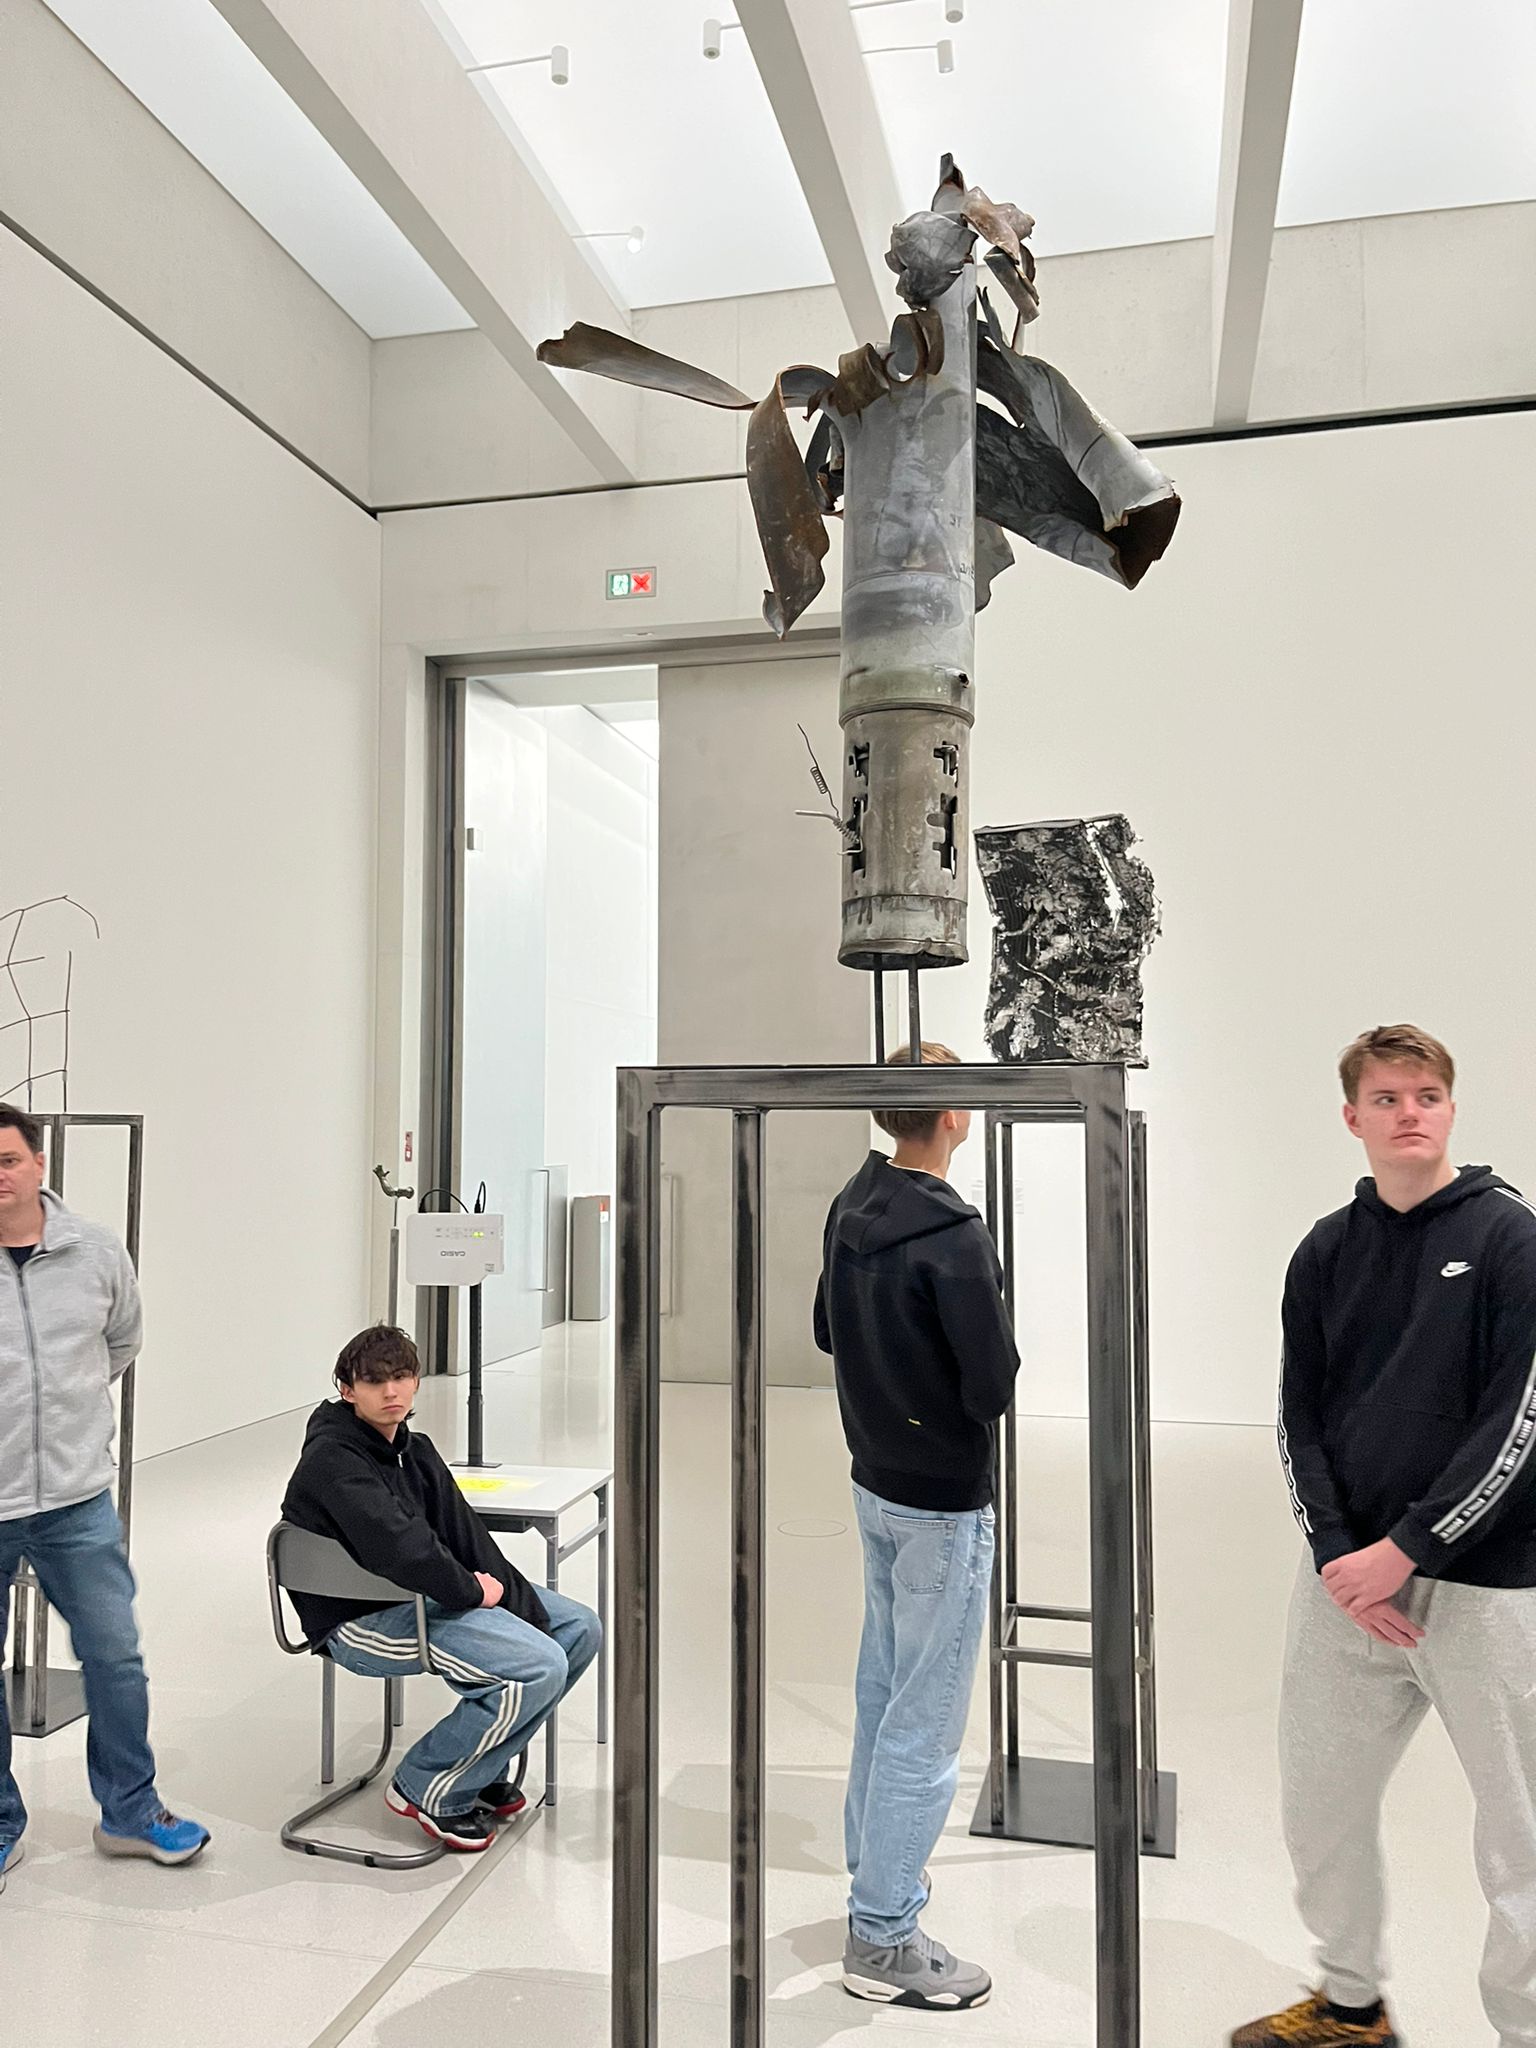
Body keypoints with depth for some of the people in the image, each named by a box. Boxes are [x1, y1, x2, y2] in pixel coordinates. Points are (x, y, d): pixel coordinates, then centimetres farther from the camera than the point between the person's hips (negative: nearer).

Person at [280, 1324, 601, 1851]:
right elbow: (399, 1547, -30)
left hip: (425, 1594, 10)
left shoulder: (415, 1450, 10)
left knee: (579, 1627, 7)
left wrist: (523, 1606, -8)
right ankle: (425, 1788, -3)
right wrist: (470, 1591, -16)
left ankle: (479, 1768, 17)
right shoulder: (331, 1461, -19)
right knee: (539, 1668, -24)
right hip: (363, 1620, -10)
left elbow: (463, 1531, 4)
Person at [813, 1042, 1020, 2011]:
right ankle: (883, 1937, 14)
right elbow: (995, 1387, -22)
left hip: (875, 1483, 8)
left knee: (884, 1690, 21)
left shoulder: (849, 1212, 0)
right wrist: (973, 1385, -2)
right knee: (926, 1720, 3)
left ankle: (875, 1866, 37)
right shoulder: (954, 1237, -25)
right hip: (944, 1501, -8)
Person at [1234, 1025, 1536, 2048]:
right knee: (1320, 1803, 15)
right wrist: (1337, 1554, -8)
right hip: (1347, 1578, 5)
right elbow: (1300, 1420, 5)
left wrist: (1402, 1552, -15)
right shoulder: (1327, 1253, 5)